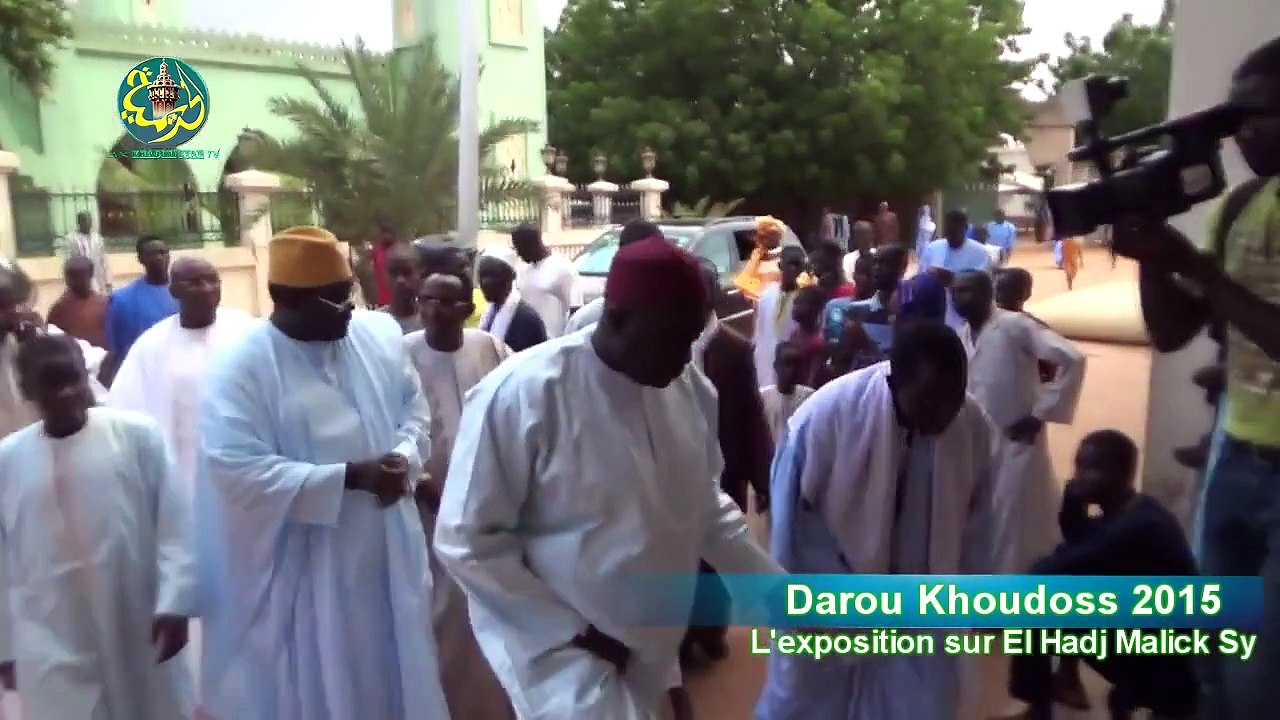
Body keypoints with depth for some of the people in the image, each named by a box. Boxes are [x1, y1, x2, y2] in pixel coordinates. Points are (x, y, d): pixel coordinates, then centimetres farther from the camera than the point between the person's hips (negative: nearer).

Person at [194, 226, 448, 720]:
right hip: (305, 569, -5)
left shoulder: (380, 333, 0)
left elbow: (414, 407, 10)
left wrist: (405, 457, -12)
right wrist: (350, 477, -25)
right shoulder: (241, 366, -16)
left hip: (389, 553, 5)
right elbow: (240, 472, -22)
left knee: (395, 675, 22)